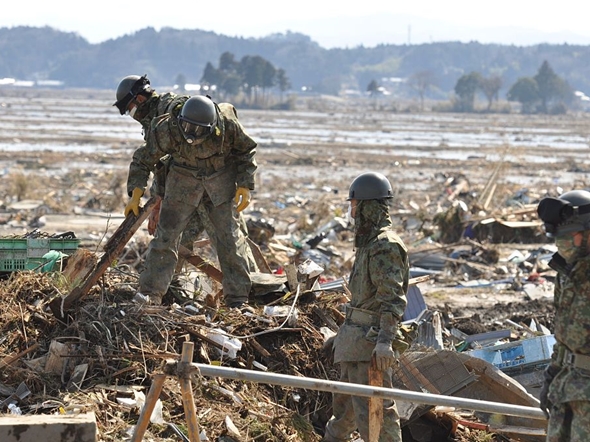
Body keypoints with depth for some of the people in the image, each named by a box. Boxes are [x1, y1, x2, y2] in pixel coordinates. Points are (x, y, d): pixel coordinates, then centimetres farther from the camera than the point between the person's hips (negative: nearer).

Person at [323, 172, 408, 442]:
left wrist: (384, 341, -33)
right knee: (344, 402, 24)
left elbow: (393, 298, -24)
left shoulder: (385, 245, -17)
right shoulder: (368, 241, 16)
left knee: (372, 409, -11)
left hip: (370, 340, -11)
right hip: (356, 339, 11)